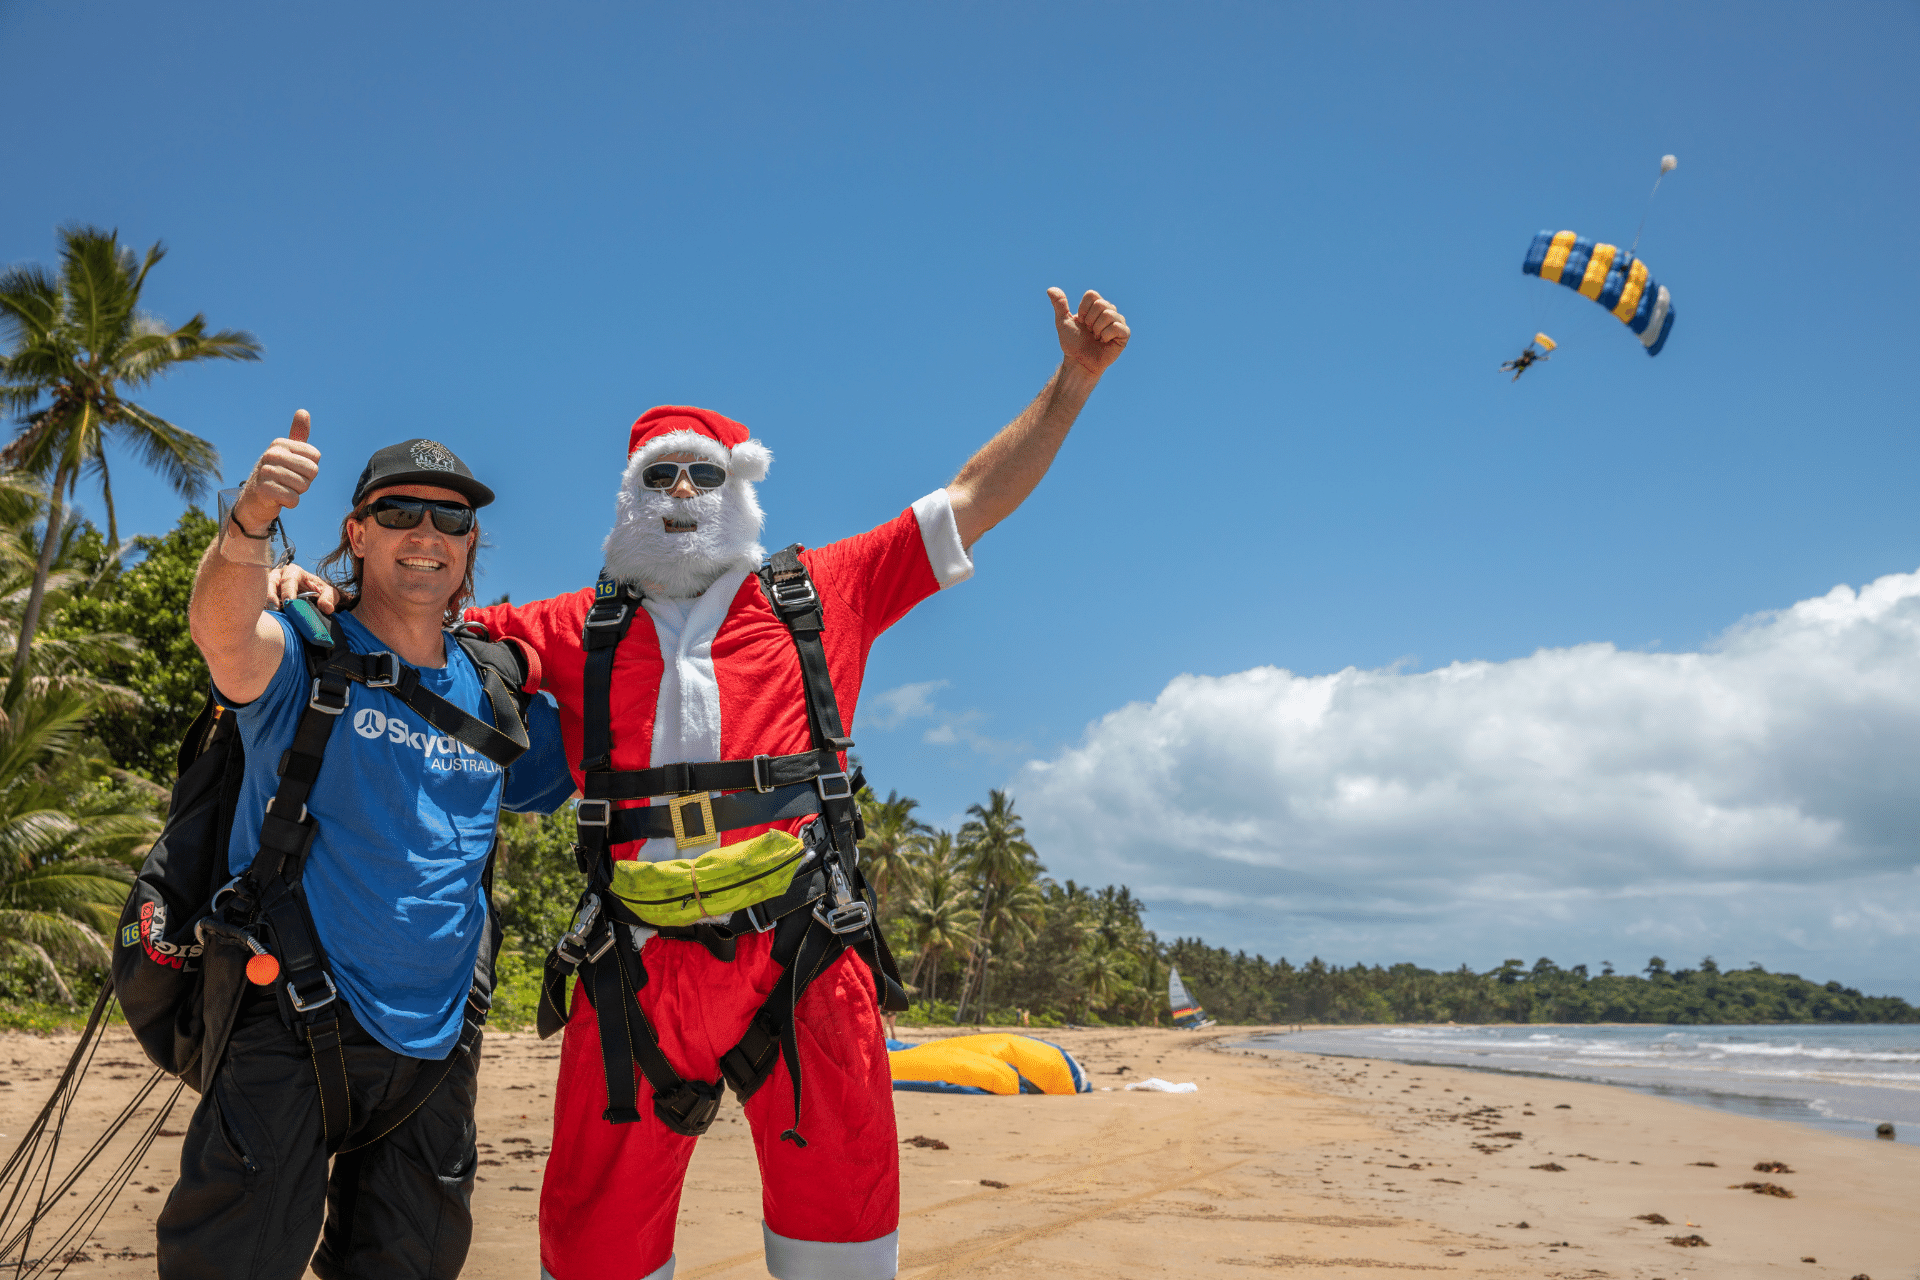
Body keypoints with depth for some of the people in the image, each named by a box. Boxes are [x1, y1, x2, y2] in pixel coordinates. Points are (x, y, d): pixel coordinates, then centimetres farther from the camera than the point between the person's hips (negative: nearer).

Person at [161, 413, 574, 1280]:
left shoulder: (494, 694, 7)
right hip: (291, 1029, -4)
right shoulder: (306, 655, -6)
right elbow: (224, 634, -29)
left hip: (435, 1041, 4)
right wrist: (249, 523, -48)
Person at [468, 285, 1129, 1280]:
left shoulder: (819, 596, 13)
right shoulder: (578, 631, 17)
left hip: (802, 961, 0)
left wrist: (1074, 376, 13)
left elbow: (974, 498, 15)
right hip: (637, 970, 1)